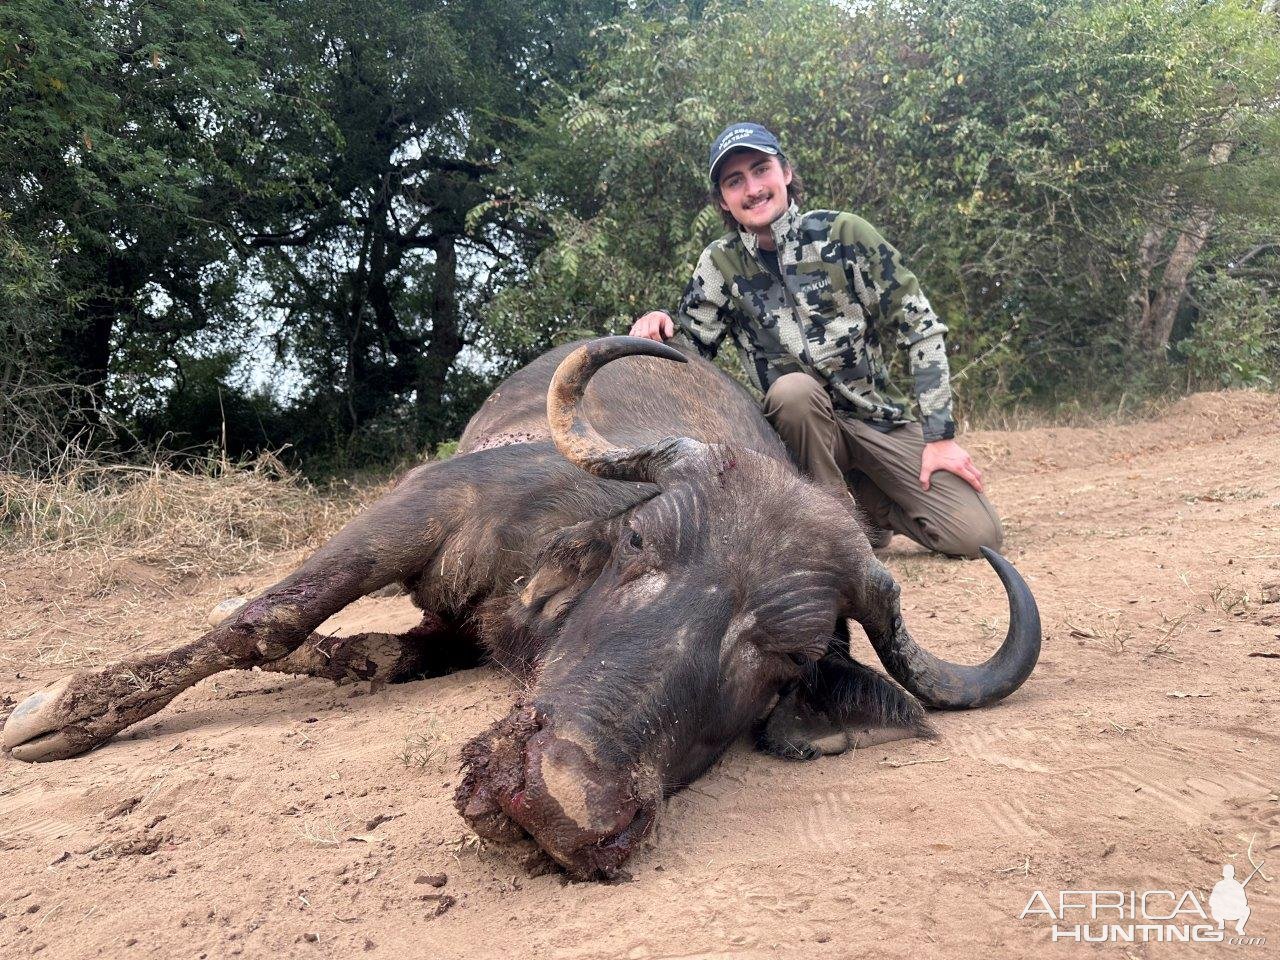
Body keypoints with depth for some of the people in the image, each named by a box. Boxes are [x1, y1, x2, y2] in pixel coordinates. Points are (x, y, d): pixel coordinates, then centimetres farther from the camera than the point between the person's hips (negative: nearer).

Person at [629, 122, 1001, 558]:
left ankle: (872, 501, 14)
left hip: (880, 417, 0)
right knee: (792, 387, -36)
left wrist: (940, 435, -9)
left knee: (976, 535, -14)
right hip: (800, 418, 0)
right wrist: (660, 325, -23)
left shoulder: (843, 234, -7)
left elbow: (920, 327, -5)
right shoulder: (720, 264, -1)